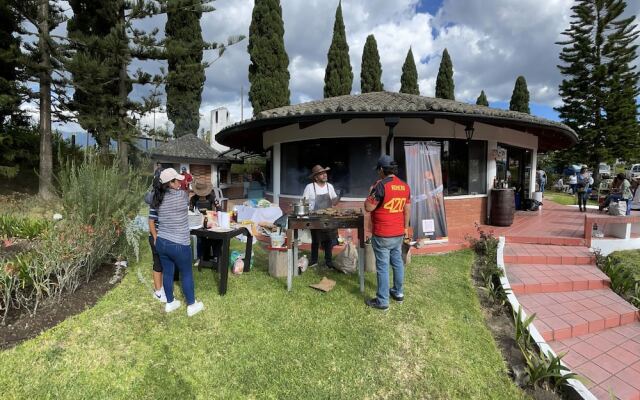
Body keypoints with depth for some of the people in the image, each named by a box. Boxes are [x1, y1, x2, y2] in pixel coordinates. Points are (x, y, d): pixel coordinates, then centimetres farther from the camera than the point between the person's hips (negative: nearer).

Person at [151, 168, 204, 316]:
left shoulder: (158, 198, -1)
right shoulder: (181, 195, -19)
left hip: (161, 242, 6)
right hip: (178, 245, -6)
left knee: (167, 273, 19)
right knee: (187, 274, 11)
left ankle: (170, 303, 35)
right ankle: (191, 305, 24)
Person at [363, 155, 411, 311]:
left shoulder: (381, 185, -18)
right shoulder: (405, 186, 5)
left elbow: (368, 207, -15)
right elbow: (407, 209, 11)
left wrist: (371, 192, 0)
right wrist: (405, 228, 21)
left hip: (382, 235, -7)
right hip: (398, 233, 7)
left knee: (382, 266, 1)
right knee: (397, 262, 19)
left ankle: (382, 301, 10)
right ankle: (398, 292, 33)